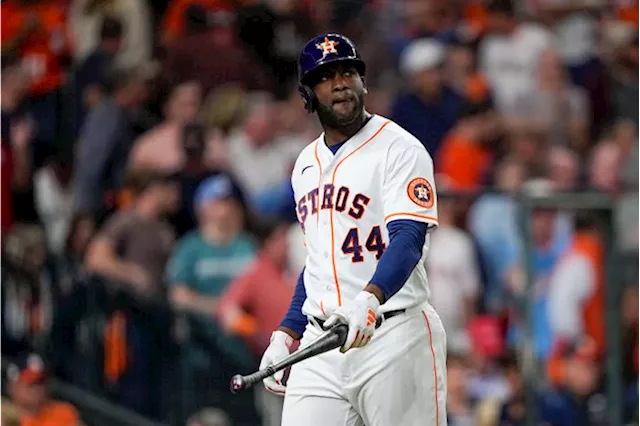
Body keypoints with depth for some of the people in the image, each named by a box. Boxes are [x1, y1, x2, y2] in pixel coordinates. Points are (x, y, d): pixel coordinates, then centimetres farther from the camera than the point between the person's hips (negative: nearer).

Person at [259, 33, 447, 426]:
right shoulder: (307, 164, 18)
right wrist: (287, 334, 19)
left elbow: (407, 240, -19)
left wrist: (369, 301, -36)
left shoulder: (400, 149, -5)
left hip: (394, 338, -6)